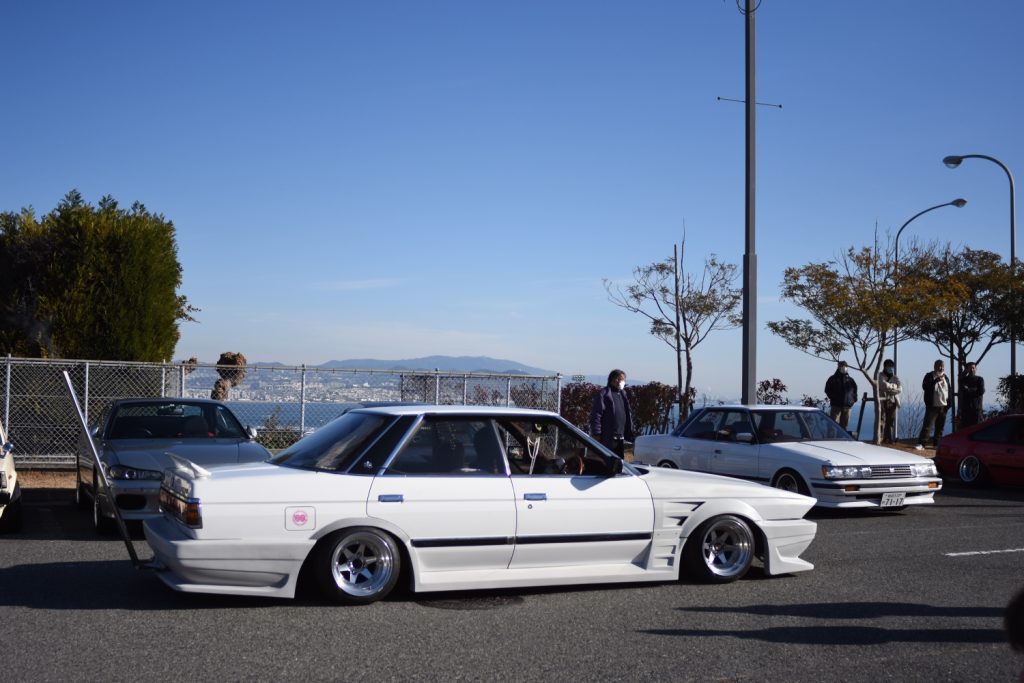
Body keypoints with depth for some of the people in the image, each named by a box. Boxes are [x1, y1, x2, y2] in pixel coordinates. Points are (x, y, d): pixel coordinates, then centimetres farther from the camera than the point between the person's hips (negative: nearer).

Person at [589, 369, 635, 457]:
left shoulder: (623, 394, 17)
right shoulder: (604, 394, -7)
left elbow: (628, 415, 21)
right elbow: (596, 415, -12)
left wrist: (629, 433, 15)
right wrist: (596, 434, -17)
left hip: (620, 439, 8)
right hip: (607, 439, -8)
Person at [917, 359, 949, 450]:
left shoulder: (945, 378, 14)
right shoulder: (929, 376, -1)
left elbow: (949, 391, 18)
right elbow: (924, 386, -17)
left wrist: (948, 403, 8)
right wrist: (936, 380, -25)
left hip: (943, 406, 5)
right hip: (932, 406, -5)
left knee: (940, 427, 8)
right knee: (927, 425, -10)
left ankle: (937, 444, 15)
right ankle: (920, 443, -11)